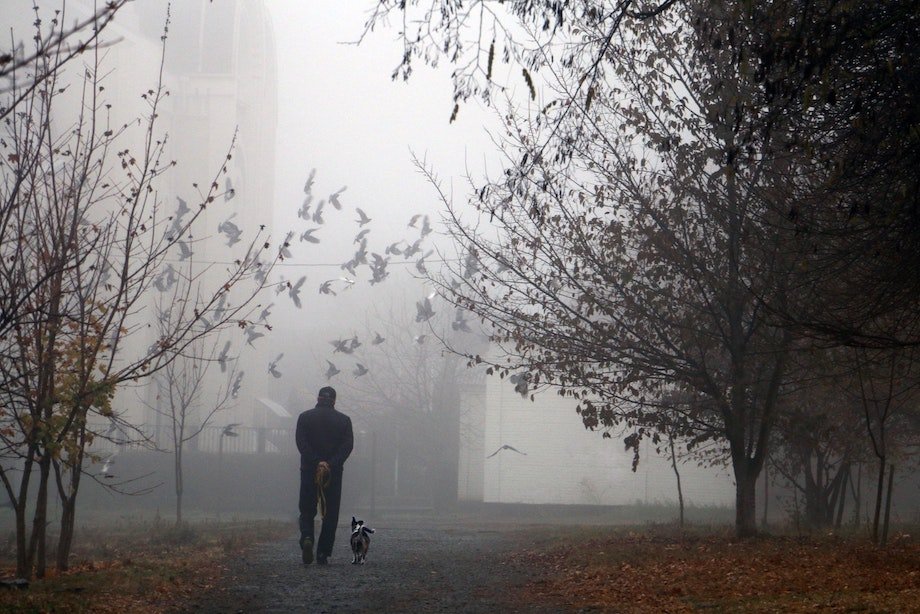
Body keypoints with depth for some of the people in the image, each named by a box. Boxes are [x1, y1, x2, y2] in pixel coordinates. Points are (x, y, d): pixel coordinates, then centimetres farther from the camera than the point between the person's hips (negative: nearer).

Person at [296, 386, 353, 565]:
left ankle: (307, 538, -20)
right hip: (334, 473, 0)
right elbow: (348, 445, -7)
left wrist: (316, 462, -15)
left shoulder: (305, 417, 4)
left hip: (309, 471, 0)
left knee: (307, 511, 8)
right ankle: (323, 554, 4)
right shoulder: (344, 419, 6)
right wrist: (331, 464, -14)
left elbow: (301, 443, -9)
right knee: (330, 514, 8)